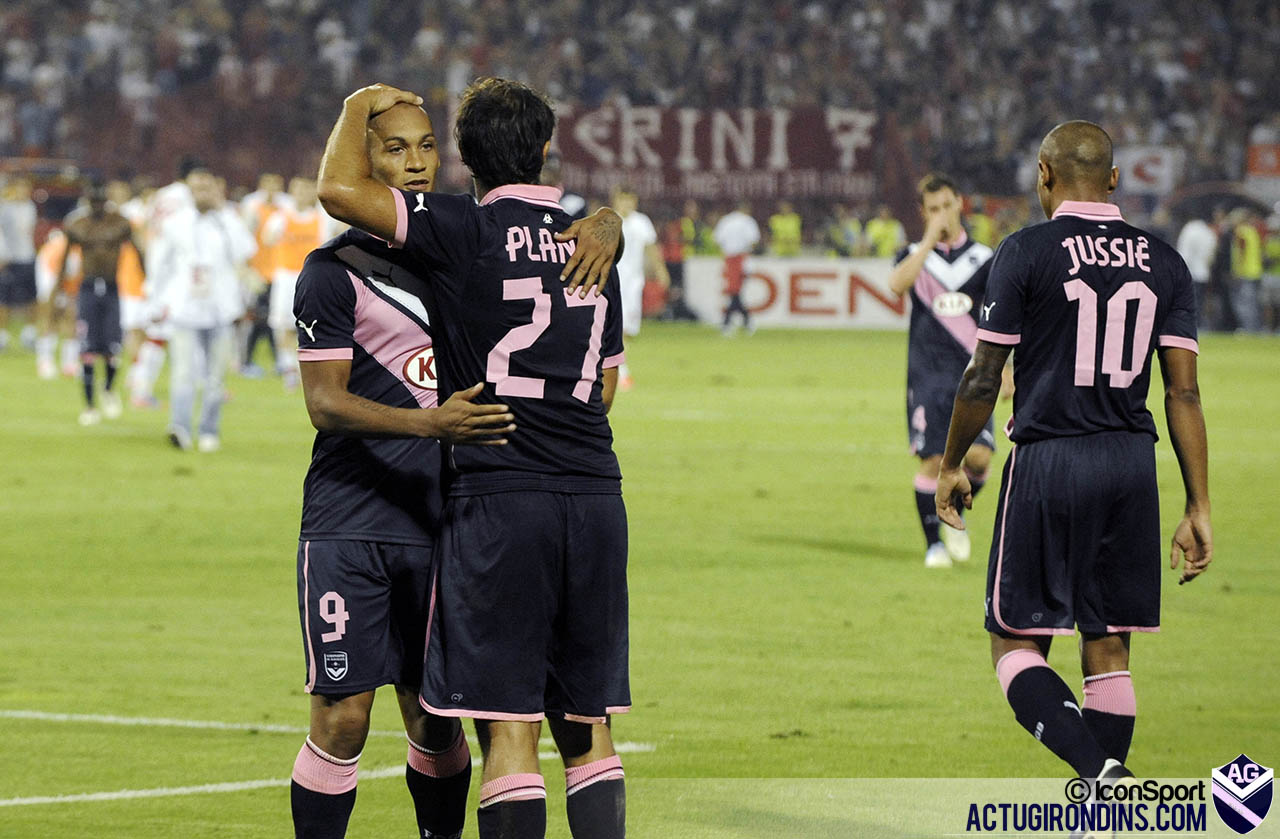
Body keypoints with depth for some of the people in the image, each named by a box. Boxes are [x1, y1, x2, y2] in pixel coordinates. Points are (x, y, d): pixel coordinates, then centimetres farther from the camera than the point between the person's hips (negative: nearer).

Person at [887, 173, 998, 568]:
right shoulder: (915, 254, 4)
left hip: (971, 372, 1)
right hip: (928, 373, -1)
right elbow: (898, 283, -19)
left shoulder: (983, 258, 7)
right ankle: (934, 543, 6)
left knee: (979, 454, -12)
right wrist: (931, 239, -21)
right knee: (933, 459, -7)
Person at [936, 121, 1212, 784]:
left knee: (1015, 642, 3)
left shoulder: (1027, 253, -6)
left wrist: (951, 466, 10)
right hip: (1132, 466, 4)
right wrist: (1198, 509, 5)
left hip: (1048, 460, -4)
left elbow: (983, 378, -5)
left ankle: (1099, 769, -22)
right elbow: (1184, 393, 3)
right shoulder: (1164, 262, 6)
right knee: (1108, 647, 10)